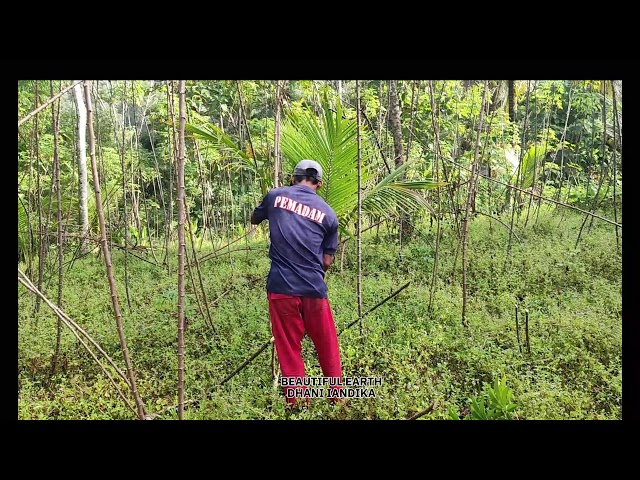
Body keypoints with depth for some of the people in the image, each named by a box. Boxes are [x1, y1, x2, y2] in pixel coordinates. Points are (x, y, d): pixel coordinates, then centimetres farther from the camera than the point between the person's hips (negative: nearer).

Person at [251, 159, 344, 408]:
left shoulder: (276, 195, 5)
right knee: (327, 349, 16)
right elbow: (327, 261, 6)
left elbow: (254, 219, 25)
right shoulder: (328, 214, 5)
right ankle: (338, 399, 27)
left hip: (281, 287, 0)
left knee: (289, 351, 10)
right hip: (314, 289, 1)